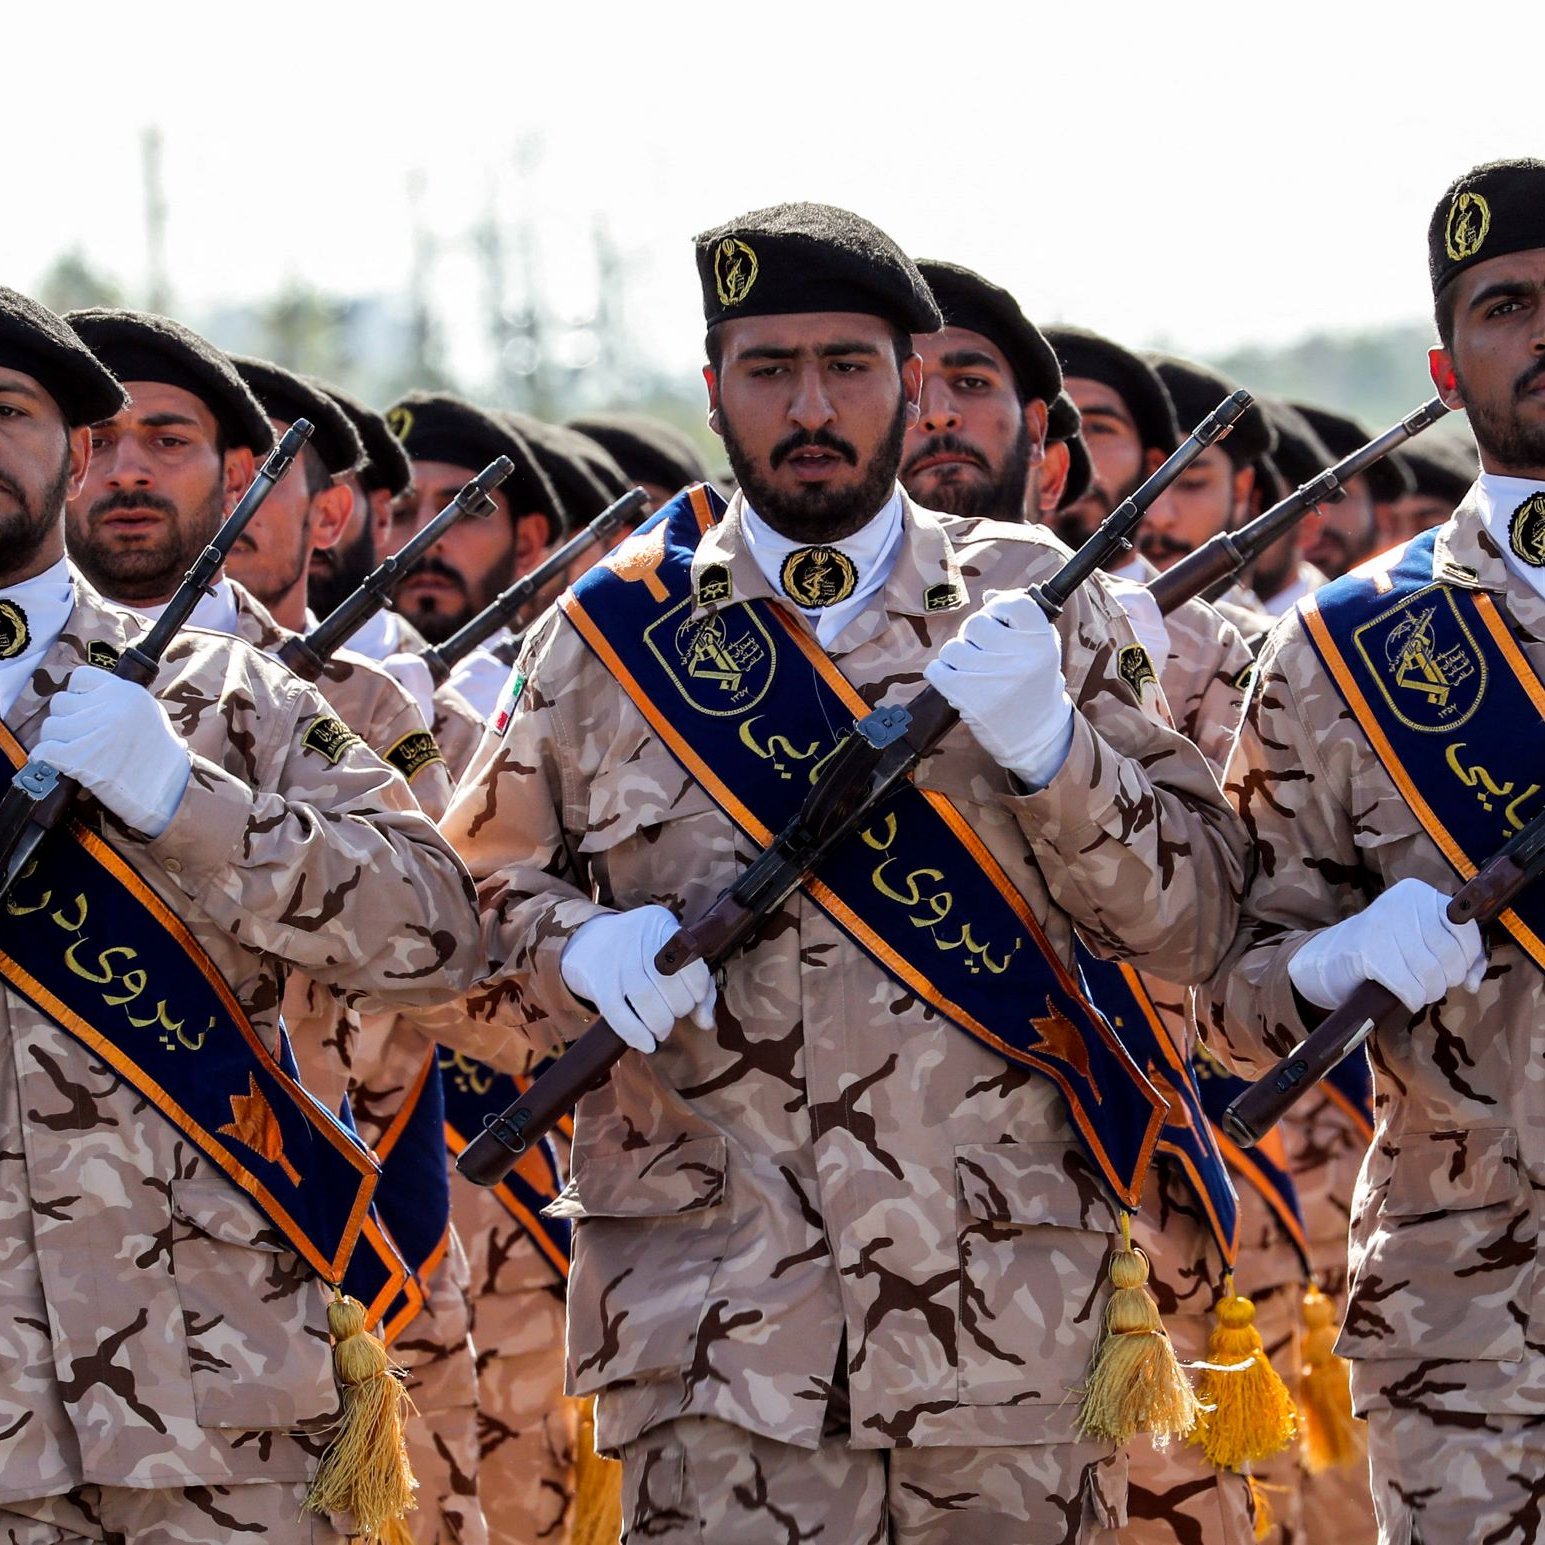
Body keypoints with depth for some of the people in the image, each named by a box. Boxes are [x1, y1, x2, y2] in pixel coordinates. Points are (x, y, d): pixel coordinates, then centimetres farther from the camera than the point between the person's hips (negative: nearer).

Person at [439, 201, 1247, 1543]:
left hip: (1015, 1317, 1)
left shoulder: (1032, 608, 9)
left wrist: (1047, 748, -12)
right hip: (715, 1320, -1)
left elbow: (1191, 917, 5)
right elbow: (479, 900, 13)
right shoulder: (615, 629, 7)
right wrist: (583, 953, -8)